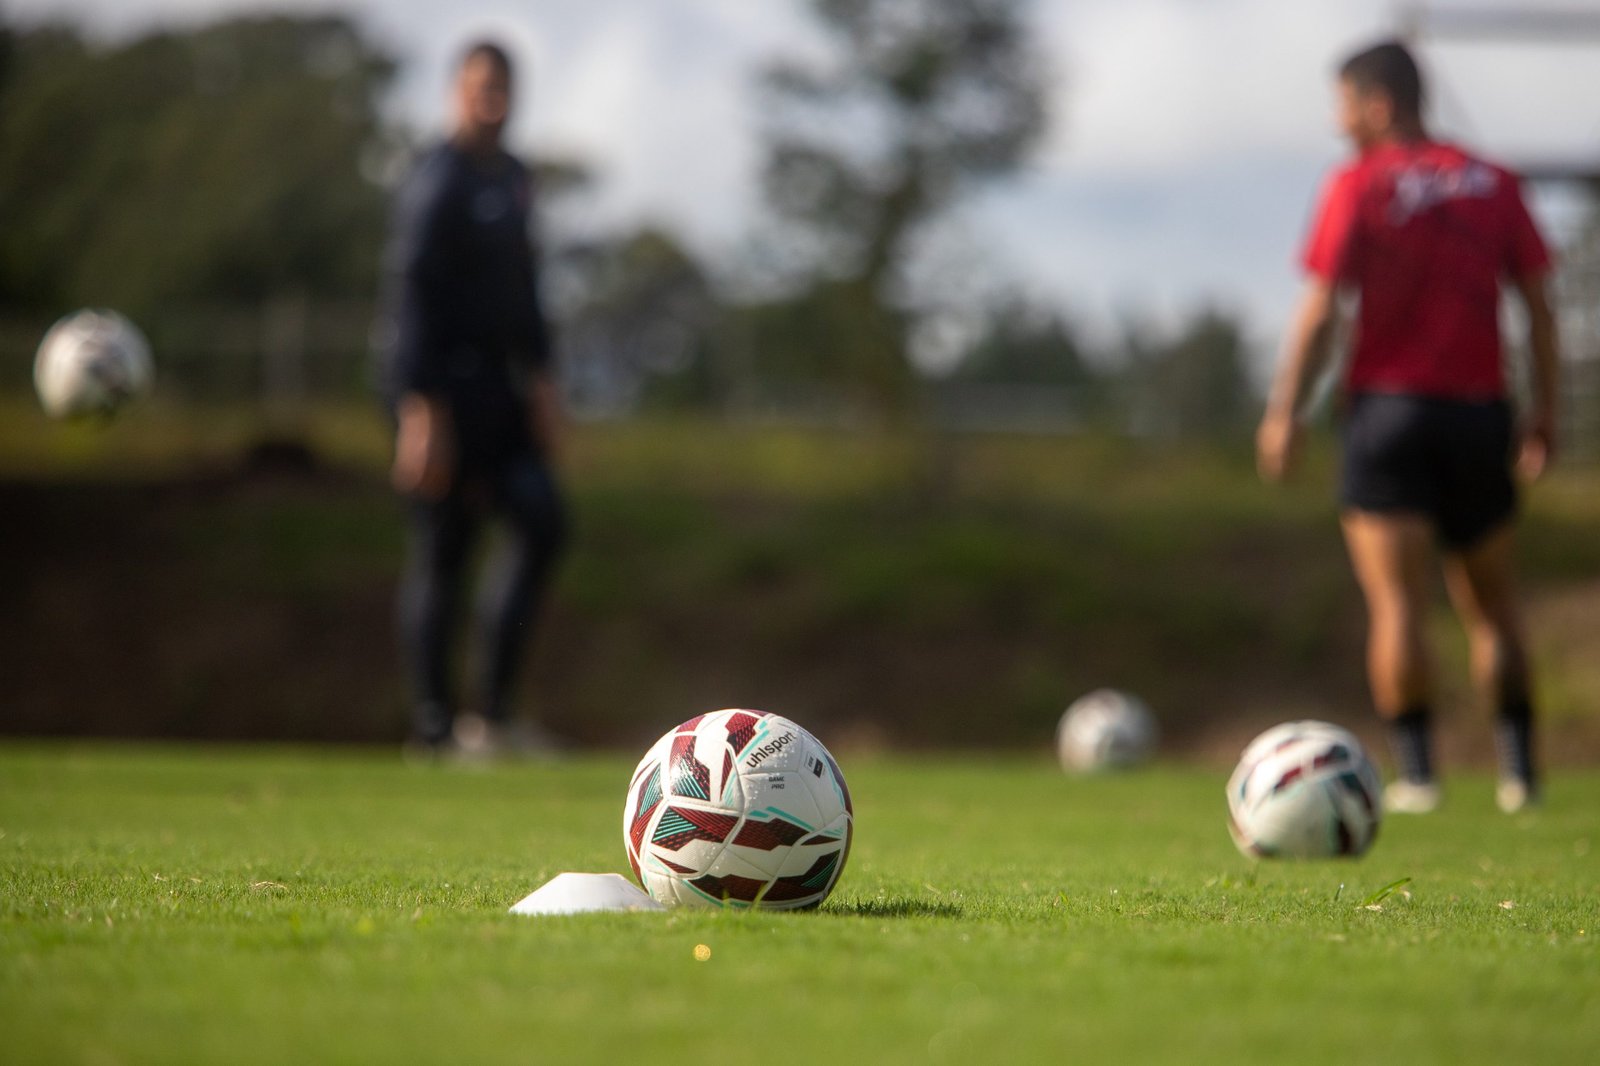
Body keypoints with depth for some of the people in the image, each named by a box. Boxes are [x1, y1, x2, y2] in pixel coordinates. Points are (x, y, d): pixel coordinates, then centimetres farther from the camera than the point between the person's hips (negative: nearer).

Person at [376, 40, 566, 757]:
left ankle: (492, 711, 2)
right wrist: (422, 413, -23)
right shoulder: (436, 182, -13)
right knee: (441, 553, -4)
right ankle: (434, 730, 3)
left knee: (541, 523, -2)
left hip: (494, 384, 9)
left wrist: (540, 379, 16)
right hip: (440, 387, -9)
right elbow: (409, 294, -18)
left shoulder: (513, 179, 15)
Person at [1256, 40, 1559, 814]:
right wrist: (1544, 413, 12)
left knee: (1397, 601, -4)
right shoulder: (1493, 184, 8)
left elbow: (1320, 312, -9)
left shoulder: (1359, 185, -5)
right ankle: (1519, 768, 8)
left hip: (1389, 404, -4)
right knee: (1491, 603, 14)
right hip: (1479, 406, 4)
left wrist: (1284, 413, -4)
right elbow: (1538, 304, 7)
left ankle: (1415, 771, -10)